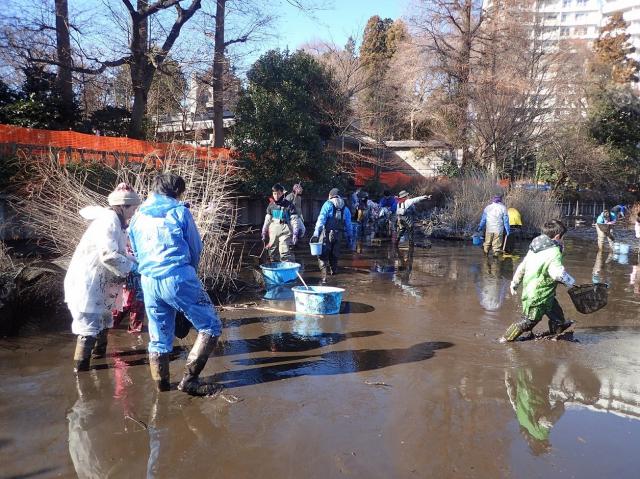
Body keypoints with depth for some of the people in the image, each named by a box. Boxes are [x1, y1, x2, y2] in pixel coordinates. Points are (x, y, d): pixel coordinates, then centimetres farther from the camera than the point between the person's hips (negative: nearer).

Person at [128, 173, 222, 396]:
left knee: (159, 338, 15)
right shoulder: (179, 211, 2)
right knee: (210, 326, 1)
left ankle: (162, 386, 23)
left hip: (148, 281, 6)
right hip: (178, 277, -6)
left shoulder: (138, 217, 16)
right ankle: (189, 378, -7)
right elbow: (196, 248, 8)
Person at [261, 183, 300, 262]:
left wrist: (295, 234, -13)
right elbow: (267, 220, 18)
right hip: (273, 233, 6)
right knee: (272, 253, 10)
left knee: (285, 253, -17)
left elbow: (294, 220, -6)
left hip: (285, 232, -5)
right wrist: (264, 233, 17)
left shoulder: (289, 205, -4)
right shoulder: (271, 205, 11)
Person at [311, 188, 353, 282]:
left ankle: (324, 277, -15)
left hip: (327, 233, -4)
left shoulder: (328, 204, 1)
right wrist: (349, 237, 24)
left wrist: (316, 234, -11)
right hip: (338, 235, 4)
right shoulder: (345, 208, 15)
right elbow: (348, 224, 16)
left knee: (323, 256, -3)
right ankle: (333, 271, 27)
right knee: (334, 256, 19)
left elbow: (321, 220, -8)